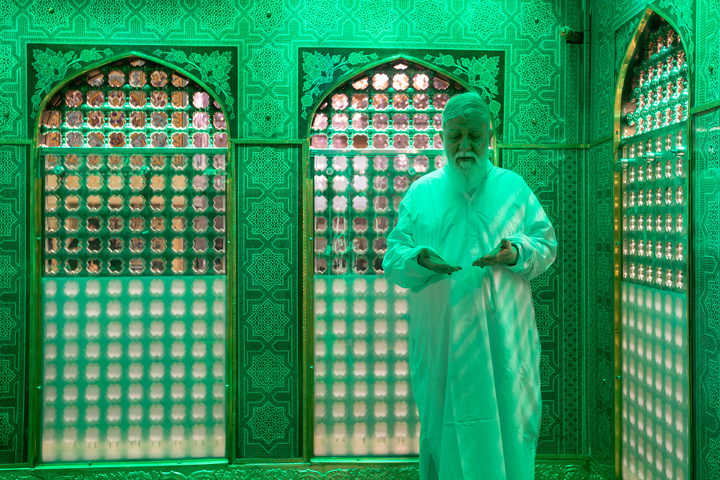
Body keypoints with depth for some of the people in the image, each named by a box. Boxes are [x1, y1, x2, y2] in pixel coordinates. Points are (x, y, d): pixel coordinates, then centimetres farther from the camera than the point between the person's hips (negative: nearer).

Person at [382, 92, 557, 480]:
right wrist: (417, 259, -19)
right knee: (444, 428, 6)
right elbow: (392, 258, 3)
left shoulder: (513, 186, 8)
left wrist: (517, 253, -14)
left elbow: (547, 244, 7)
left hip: (504, 343, 0)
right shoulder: (421, 192, 7)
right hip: (441, 343, 0)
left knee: (507, 425, 3)